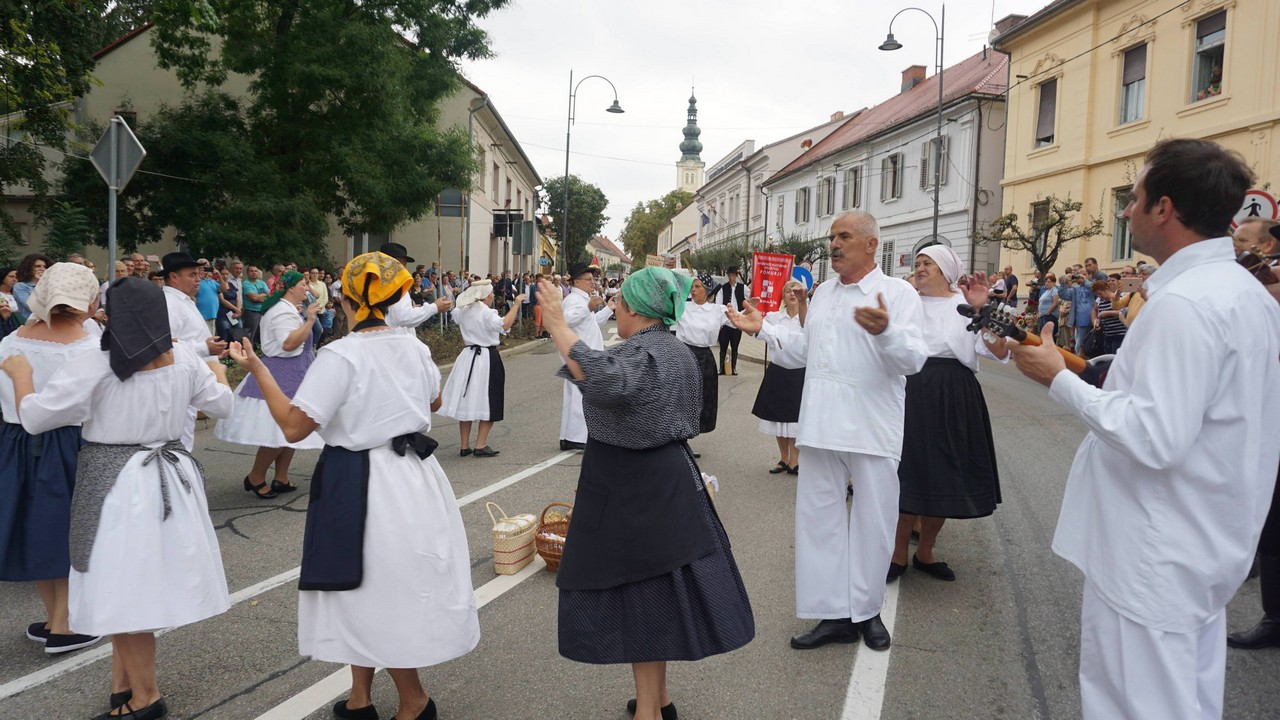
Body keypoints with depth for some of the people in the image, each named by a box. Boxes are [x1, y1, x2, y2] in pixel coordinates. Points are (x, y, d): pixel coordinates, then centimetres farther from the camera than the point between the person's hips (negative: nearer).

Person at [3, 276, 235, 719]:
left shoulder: (93, 369, -14)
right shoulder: (185, 361, -2)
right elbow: (222, 405, 13)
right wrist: (218, 371, 33)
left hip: (117, 485, -5)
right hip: (170, 479, 5)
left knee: (124, 590, 5)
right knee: (138, 585, 17)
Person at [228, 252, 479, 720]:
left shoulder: (340, 356, -17)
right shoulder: (414, 348, 1)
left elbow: (293, 427, -18)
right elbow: (434, 401, 20)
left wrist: (257, 369, -10)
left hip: (359, 483, -6)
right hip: (413, 473, 6)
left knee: (367, 586, 9)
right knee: (399, 585, 16)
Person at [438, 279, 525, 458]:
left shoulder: (463, 311, 7)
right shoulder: (487, 313, -15)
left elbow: (455, 314, 32)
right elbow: (504, 325, -33)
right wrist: (516, 303, -26)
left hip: (468, 358, 7)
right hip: (487, 359, -7)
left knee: (466, 402, 10)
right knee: (489, 404, 4)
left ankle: (465, 446, 15)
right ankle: (480, 445, 3)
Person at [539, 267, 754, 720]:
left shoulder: (640, 352, -18)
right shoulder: (679, 352, 12)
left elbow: (604, 381, -40)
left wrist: (559, 328, -35)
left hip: (631, 490, -9)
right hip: (671, 479, 9)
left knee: (639, 593, 0)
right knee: (659, 591, 17)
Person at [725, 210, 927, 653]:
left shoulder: (898, 293, -5)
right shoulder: (823, 293, 15)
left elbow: (913, 359, -15)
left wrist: (885, 331, -34)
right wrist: (763, 329, 14)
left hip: (873, 428, -5)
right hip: (821, 424, 6)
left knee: (873, 521, 6)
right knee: (819, 517, 8)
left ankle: (866, 610, 24)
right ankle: (835, 615, 19)